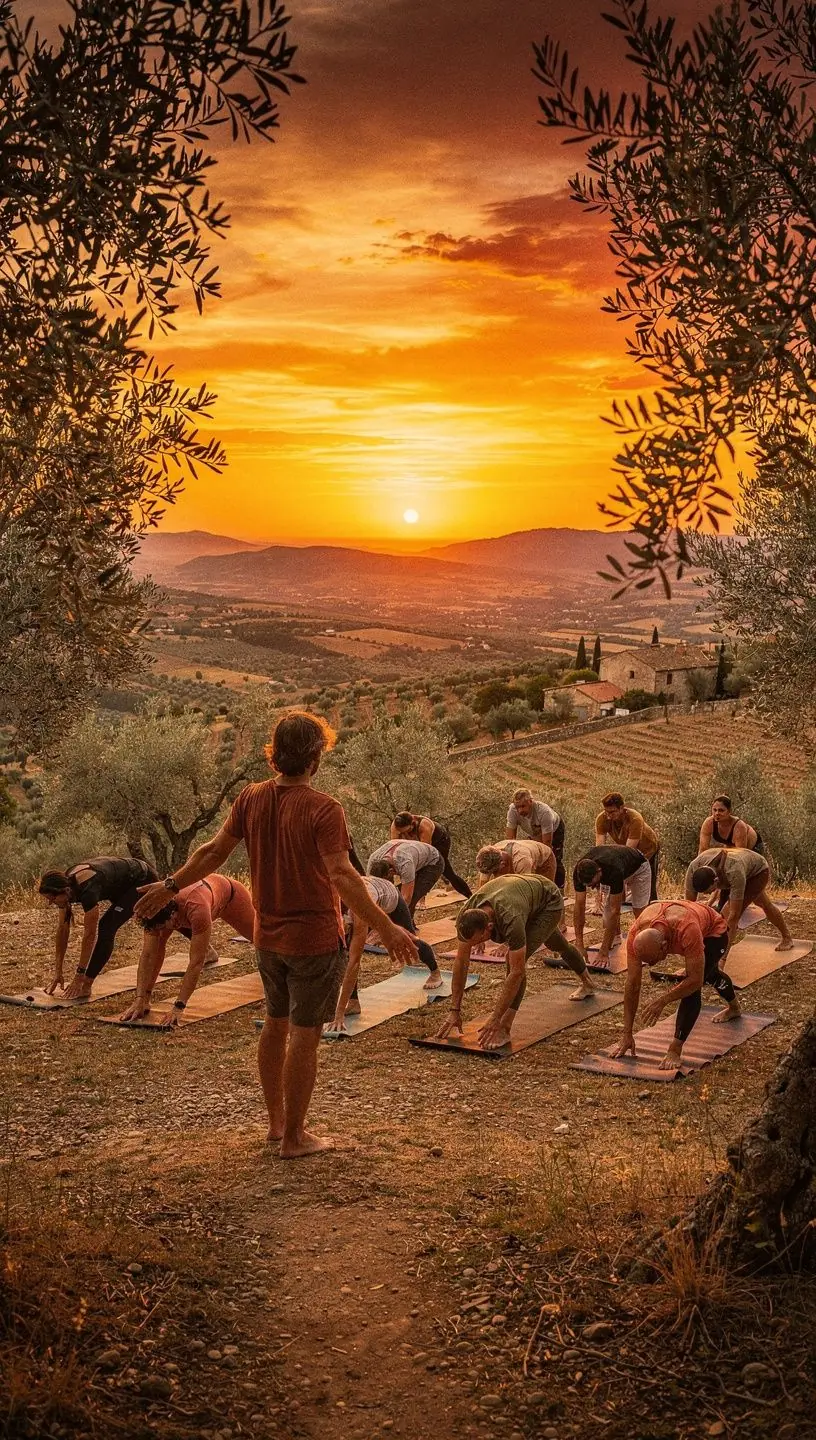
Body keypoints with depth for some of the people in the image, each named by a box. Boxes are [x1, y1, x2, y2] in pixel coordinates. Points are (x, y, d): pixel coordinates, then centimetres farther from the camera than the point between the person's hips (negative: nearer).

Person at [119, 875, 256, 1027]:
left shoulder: (196, 909, -52)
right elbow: (148, 956, -34)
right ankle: (208, 951, 43)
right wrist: (139, 1000, -42)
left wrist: (179, 1007, -51)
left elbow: (196, 962, -50)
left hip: (229, 892, -4)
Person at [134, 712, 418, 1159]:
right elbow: (341, 876, -28)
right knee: (305, 1036, 3)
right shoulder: (323, 810, -20)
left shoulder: (251, 798, -2)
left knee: (275, 1025, 20)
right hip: (315, 938, -6)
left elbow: (213, 852, 4)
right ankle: (294, 1137, 12)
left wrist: (170, 886, 18)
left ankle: (276, 1121, 33)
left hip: (268, 937, 6)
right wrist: (387, 929, -28)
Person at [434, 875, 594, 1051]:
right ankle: (587, 983, 63)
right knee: (558, 946, 33)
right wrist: (454, 1010, -18)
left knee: (516, 959, -26)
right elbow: (461, 962, -19)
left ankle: (504, 1029, -20)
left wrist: (496, 1018, -39)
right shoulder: (466, 918, -31)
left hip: (550, 902, -7)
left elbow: (517, 972, -42)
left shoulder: (510, 920, -48)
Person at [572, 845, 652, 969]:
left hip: (638, 869, -5)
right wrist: (579, 945, -38)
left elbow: (615, 911, -44)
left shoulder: (614, 871, -47)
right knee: (608, 908, -9)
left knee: (640, 911, -12)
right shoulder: (580, 871, -34)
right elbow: (579, 907, -32)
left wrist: (604, 952, -46)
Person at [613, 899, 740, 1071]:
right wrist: (627, 1034, -27)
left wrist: (664, 999, -45)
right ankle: (734, 1008, 63)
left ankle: (675, 1050, -22)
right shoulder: (635, 936, -35)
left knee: (692, 988, -27)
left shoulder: (687, 931, -50)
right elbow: (632, 984, -29)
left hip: (713, 932, -6)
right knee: (709, 973, 32)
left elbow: (695, 980, -43)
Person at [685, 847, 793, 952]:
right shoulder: (693, 868, -37)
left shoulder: (734, 873, -50)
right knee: (765, 905, 31)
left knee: (735, 909, -25)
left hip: (758, 870, -7)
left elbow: (734, 914, -48)